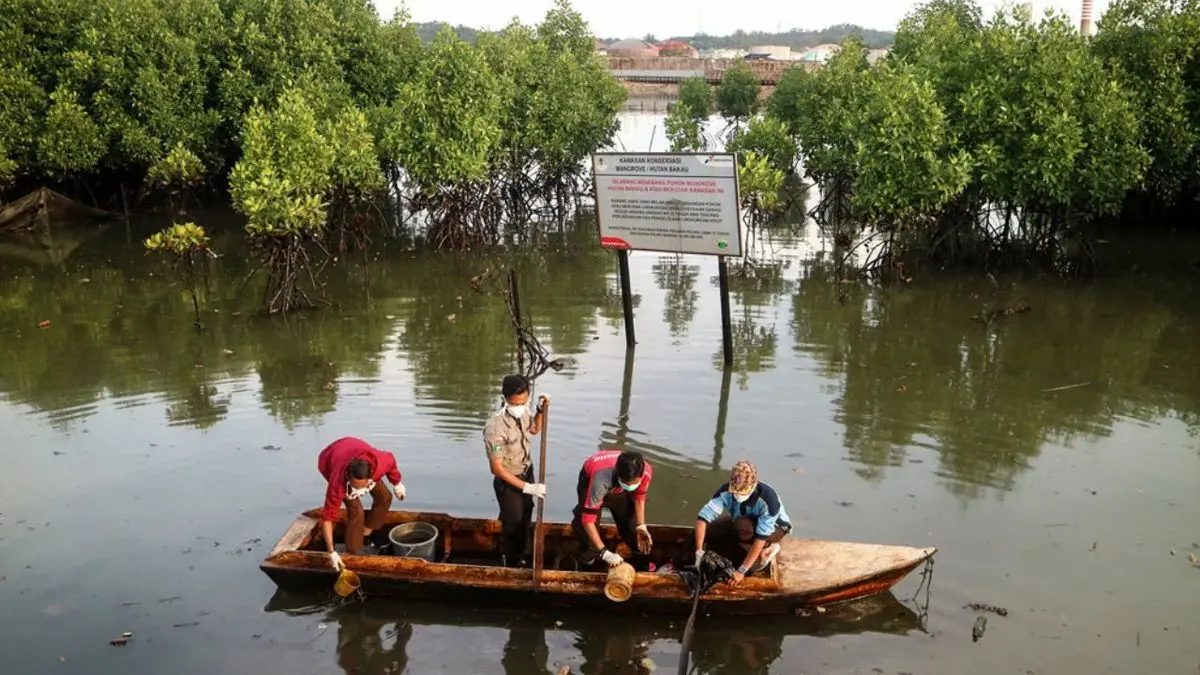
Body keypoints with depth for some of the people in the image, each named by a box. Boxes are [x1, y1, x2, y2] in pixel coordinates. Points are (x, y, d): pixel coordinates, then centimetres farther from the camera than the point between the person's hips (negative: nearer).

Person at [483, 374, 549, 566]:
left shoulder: (522, 412, -14)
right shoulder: (495, 428, -34)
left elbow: (534, 429, 11)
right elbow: (497, 468, -27)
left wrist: (542, 410, -7)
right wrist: (527, 487, -26)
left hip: (526, 473, 7)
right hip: (508, 482, -7)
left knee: (524, 522, 24)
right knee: (514, 526, 8)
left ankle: (518, 558, 47)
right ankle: (510, 567, 30)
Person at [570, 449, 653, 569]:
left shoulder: (646, 471, -36)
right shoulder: (601, 481, -49)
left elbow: (639, 497, -12)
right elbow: (588, 519, -43)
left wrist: (641, 527, -20)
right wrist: (605, 553, -44)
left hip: (617, 482, 3)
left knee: (629, 518, -2)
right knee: (582, 519, -22)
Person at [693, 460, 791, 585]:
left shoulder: (767, 498, -39)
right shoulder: (726, 491, -29)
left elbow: (761, 538, -38)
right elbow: (702, 518, -32)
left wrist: (741, 571, -39)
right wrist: (699, 553, -41)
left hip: (774, 526, -5)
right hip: (742, 521, 5)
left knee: (743, 525, -38)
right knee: (711, 526, -20)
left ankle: (769, 549, -8)